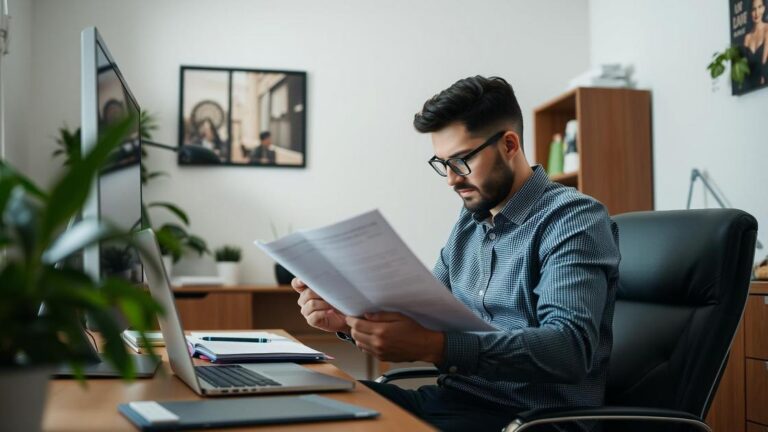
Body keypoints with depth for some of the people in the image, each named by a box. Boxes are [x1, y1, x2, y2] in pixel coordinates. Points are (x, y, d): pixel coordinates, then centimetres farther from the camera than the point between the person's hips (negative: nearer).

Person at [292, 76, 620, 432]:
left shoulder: (573, 219, -11)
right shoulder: (470, 221, 14)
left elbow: (570, 347, -24)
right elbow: (424, 317, 16)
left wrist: (434, 346, -35)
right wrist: (349, 319, -5)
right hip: (455, 398, 7)